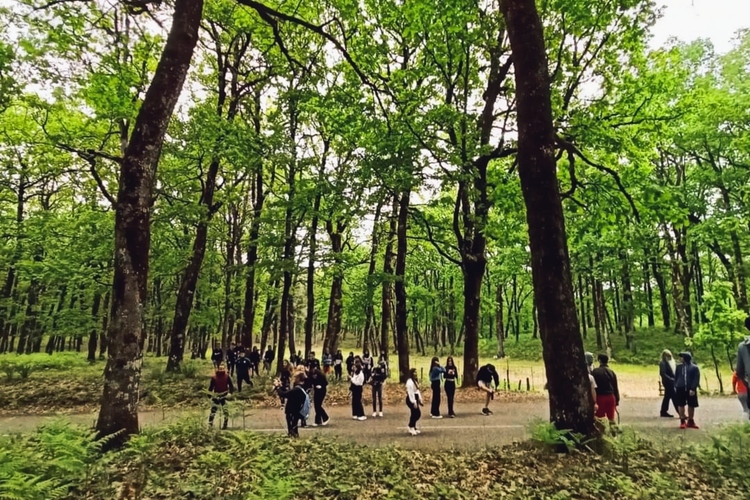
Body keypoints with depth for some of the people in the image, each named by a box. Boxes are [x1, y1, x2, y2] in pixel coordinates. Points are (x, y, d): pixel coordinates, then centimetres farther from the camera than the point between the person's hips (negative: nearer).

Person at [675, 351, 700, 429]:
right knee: (681, 405, 3)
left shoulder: (694, 368, -4)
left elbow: (696, 379, -9)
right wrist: (675, 386, 4)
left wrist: (693, 389, -17)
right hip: (680, 389, 2)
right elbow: (676, 377, 11)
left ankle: (690, 421, 23)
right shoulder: (679, 366, 7)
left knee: (691, 405, 9)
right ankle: (682, 421, 12)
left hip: (691, 389, -2)